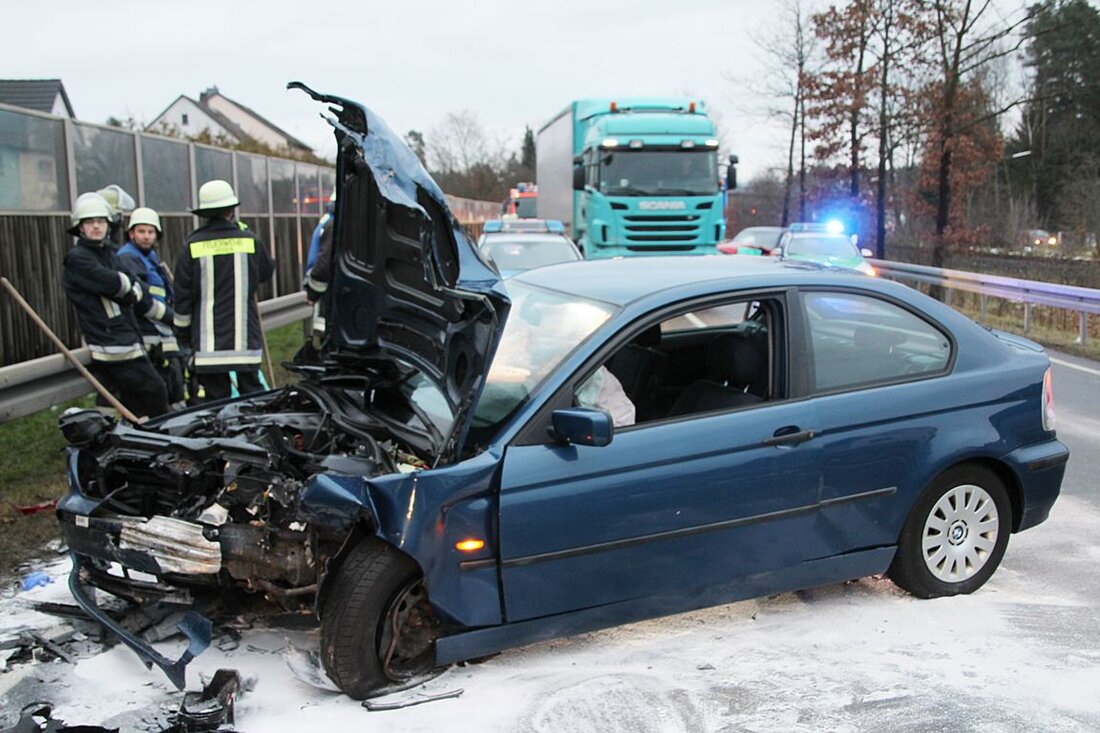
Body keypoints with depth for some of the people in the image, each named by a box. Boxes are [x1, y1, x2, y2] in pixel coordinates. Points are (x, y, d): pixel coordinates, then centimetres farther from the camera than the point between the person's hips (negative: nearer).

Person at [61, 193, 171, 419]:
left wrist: (174, 316, 21)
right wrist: (133, 286, 4)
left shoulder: (110, 254, 21)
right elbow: (113, 283, -19)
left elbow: (138, 298, 23)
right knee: (155, 392, -7)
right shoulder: (77, 258, -7)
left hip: (126, 341, 9)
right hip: (114, 347, -9)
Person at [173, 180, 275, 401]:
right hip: (245, 339, 0)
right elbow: (267, 272, 17)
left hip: (208, 342, 0)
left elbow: (182, 295, 1)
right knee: (251, 391, 7)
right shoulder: (250, 240, -2)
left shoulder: (192, 246, -2)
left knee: (215, 396, 4)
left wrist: (184, 333, 12)